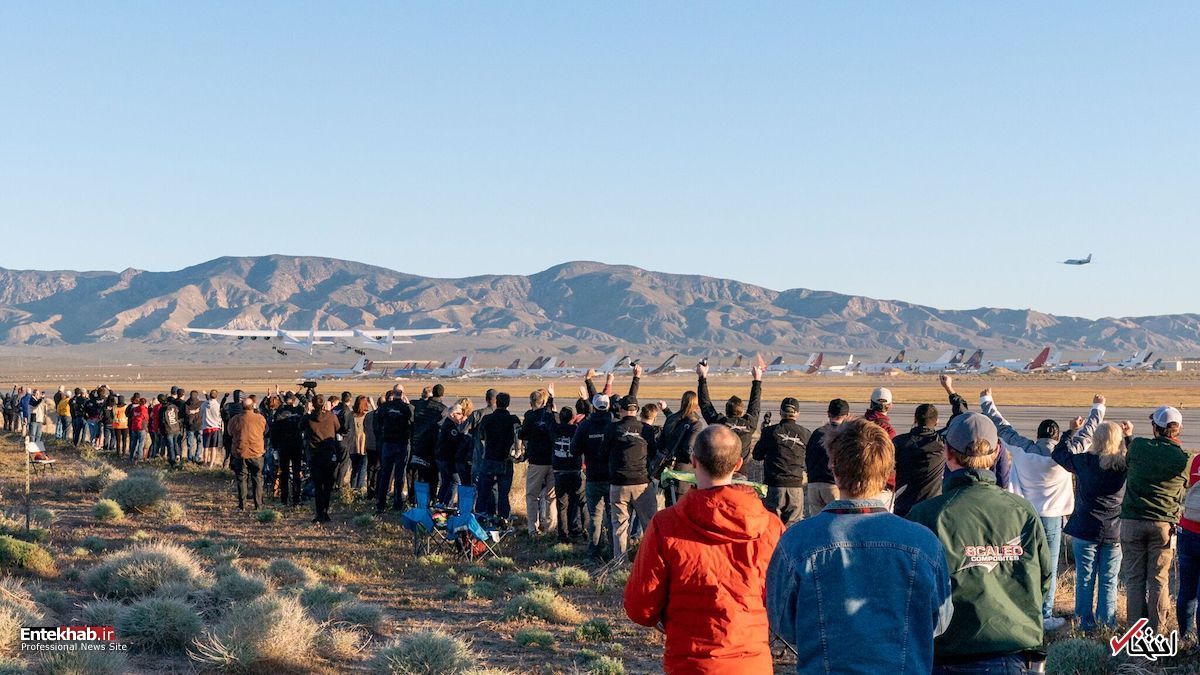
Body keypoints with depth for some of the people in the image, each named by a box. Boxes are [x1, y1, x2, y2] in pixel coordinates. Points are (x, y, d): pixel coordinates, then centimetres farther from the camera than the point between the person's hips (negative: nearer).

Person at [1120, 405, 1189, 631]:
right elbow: (1182, 495, 7)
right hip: (1164, 524, 0)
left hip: (1132, 520, 0)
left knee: (1134, 579, 6)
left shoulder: (1138, 446, -5)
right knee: (1158, 580, 7)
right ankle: (1157, 629, 9)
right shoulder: (1183, 460, -4)